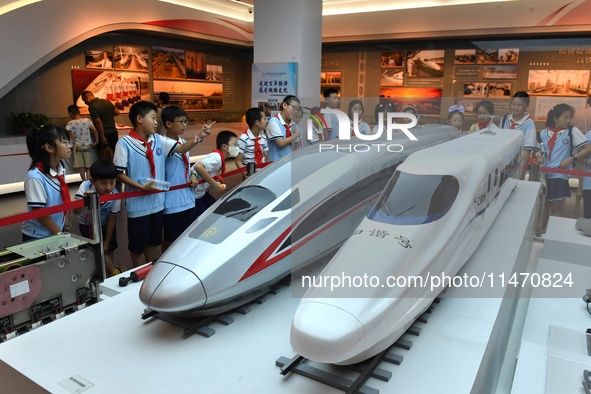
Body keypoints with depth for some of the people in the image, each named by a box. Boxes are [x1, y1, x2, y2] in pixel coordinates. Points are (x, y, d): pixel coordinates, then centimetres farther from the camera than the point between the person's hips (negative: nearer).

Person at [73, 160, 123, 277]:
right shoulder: (85, 186, -32)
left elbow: (112, 219, -16)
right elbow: (76, 211, -40)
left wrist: (107, 242, -7)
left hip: (105, 224, 1)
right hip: (87, 224, -1)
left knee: (108, 250, 9)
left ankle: (110, 276, 26)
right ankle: (116, 272, 6)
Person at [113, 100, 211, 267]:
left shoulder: (158, 140, 2)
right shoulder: (124, 143, -13)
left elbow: (181, 149, -5)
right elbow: (119, 174, -12)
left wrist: (199, 137, -19)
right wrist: (142, 187, -20)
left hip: (157, 202, 6)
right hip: (138, 205, -5)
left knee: (153, 242, 21)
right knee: (137, 246, 11)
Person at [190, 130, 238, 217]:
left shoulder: (218, 156, 4)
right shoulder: (216, 157, -24)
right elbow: (198, 167, -40)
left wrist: (216, 184, -12)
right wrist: (214, 184, -32)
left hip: (201, 192, 10)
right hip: (193, 195, -9)